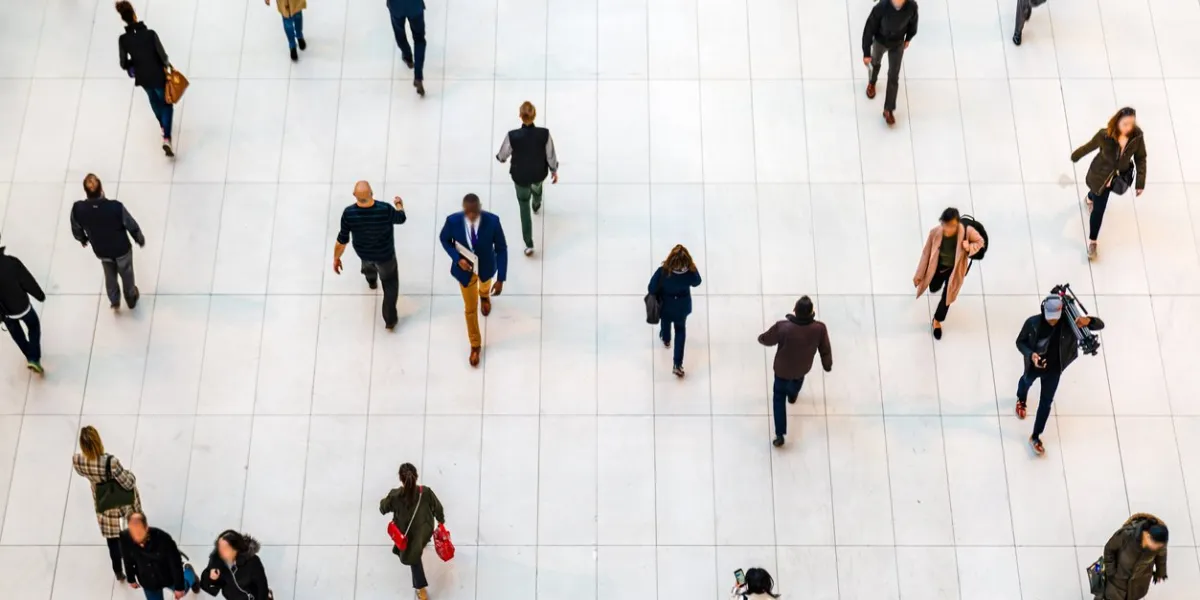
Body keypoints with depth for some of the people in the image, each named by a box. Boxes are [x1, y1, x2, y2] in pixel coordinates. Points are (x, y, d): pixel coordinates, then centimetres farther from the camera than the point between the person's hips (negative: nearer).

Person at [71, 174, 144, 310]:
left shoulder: (77, 209, -30)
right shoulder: (116, 207, -37)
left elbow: (76, 230, -8)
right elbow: (132, 226, -20)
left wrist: (83, 240, 16)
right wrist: (140, 239, 2)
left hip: (101, 251, 2)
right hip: (122, 249, -2)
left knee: (110, 276, 33)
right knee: (126, 274, 29)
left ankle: (114, 301, 55)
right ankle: (131, 298, 55)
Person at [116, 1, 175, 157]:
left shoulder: (123, 39, -16)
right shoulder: (150, 34, -25)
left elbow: (124, 65, -8)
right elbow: (163, 57, -18)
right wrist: (167, 66, 4)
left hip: (142, 78, 4)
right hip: (158, 76, -3)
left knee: (154, 100, 33)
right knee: (167, 104, 15)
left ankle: (163, 126, 56)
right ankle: (166, 139, -1)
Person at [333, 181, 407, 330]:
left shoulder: (348, 214, -33)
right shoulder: (385, 210, -37)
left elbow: (342, 240, -20)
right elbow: (401, 219, -12)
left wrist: (336, 258, -1)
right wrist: (399, 204, 10)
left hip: (362, 252, 3)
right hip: (385, 255, -3)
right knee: (390, 284, 23)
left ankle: (371, 280, 72)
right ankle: (390, 320, 31)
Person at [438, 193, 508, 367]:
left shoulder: (492, 221, -32)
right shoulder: (453, 221, -31)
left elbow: (501, 249, -20)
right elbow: (444, 239, -8)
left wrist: (501, 279, -19)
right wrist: (457, 258, -23)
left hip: (486, 268, 1)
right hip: (465, 269, -1)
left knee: (485, 286, 37)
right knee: (470, 308, 17)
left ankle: (484, 295, 77)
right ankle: (475, 344, 41)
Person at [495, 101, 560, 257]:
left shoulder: (512, 136, -31)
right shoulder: (544, 134, -28)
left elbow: (502, 156, -13)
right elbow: (551, 155, -13)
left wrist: (499, 157, 13)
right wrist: (554, 170, 7)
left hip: (520, 176, -2)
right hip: (539, 173, 2)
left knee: (524, 209, 19)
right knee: (537, 185, 40)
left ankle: (529, 245, 23)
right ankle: (537, 205, 74)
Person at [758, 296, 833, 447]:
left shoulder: (782, 327, -37)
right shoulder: (819, 328, -31)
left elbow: (766, 340, -17)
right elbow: (825, 350, -13)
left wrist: (761, 338, 9)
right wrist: (827, 365, 9)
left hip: (783, 369, -2)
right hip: (803, 368, 3)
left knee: (779, 398, 20)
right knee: (798, 378, 39)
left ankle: (780, 435, 18)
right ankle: (792, 395, 72)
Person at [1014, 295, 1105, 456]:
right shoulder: (1033, 322, -33)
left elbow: (1100, 325, -35)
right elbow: (1020, 342, -16)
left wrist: (1088, 321, -60)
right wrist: (1031, 354, -37)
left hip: (1053, 370, 0)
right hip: (1033, 365, 0)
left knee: (1046, 402, 11)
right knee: (1026, 382, 34)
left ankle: (1035, 437, 30)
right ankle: (1021, 400, 72)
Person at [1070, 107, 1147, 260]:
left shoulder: (1137, 136, -26)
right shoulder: (1104, 135, -33)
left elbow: (1140, 158, -12)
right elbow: (1089, 147, -14)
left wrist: (1140, 182, -13)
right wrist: (1075, 156, 5)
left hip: (1120, 176, 3)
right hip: (1101, 175, -3)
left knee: (1099, 199, 31)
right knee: (1098, 210, 4)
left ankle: (1091, 198, 69)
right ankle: (1091, 242, 24)